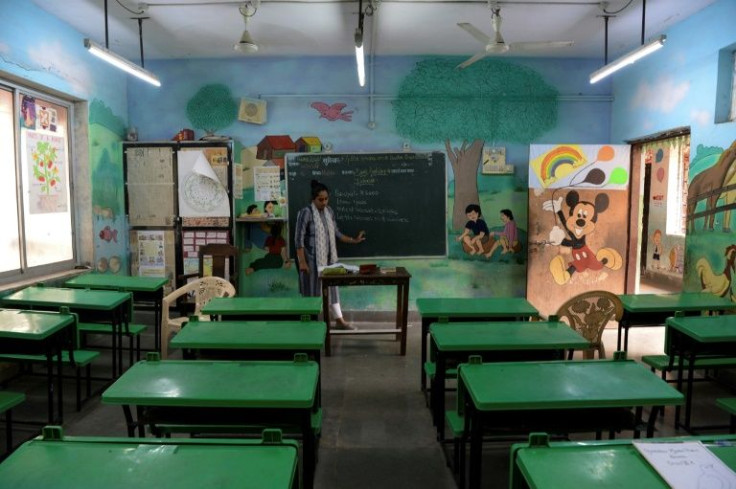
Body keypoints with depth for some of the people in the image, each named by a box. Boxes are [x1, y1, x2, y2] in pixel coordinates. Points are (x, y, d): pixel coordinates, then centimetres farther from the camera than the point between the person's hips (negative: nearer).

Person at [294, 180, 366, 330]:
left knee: (331, 287, 12)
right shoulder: (306, 213, -16)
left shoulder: (329, 211, 5)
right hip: (311, 259, -6)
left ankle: (339, 320, 21)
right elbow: (299, 239, -17)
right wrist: (302, 261, -21)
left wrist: (353, 240, 7)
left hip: (327, 258, 7)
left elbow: (336, 233, 14)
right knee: (312, 290, 2)